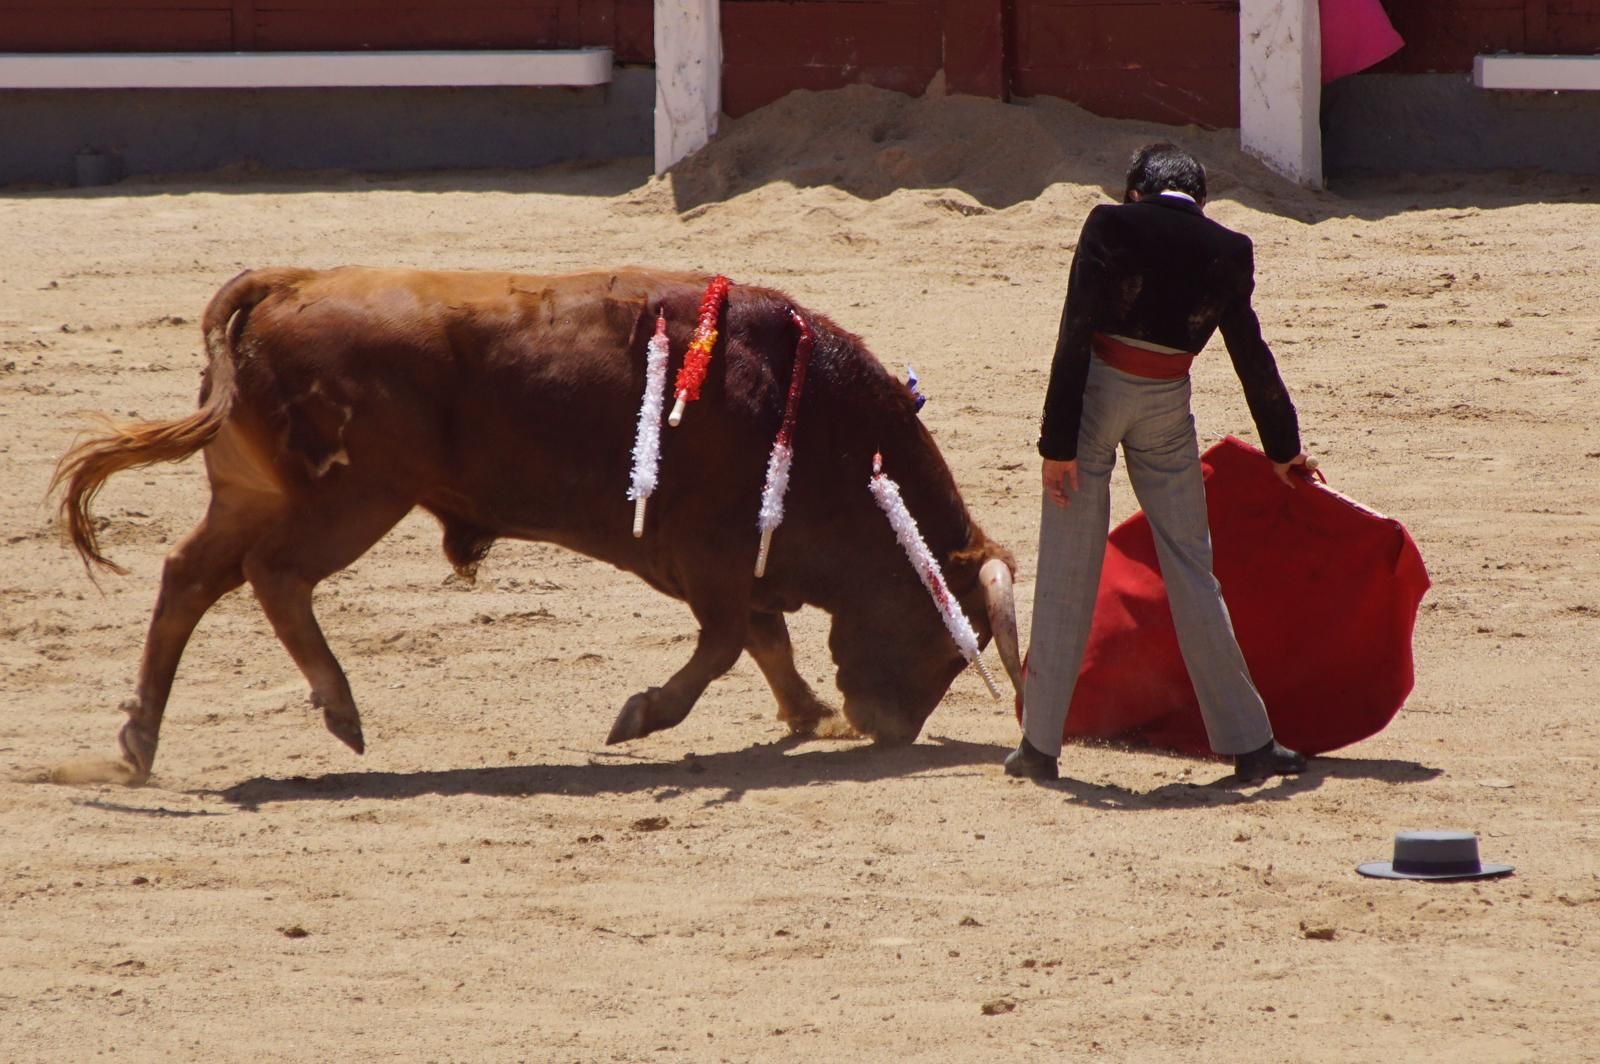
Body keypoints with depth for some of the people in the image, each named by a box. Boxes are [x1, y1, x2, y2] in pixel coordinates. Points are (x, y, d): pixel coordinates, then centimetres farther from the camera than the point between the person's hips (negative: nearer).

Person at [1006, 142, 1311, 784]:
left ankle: (1040, 744, 6)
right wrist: (1282, 446, 23)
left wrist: (1058, 441, -10)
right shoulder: (1227, 251, 3)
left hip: (1095, 388, -2)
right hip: (1166, 402, 2)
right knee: (1190, 568, 10)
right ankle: (1247, 741, 10)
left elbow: (1075, 335, -11)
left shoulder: (1111, 226, -5)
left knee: (1067, 568, 4)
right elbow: (1251, 354, 10)